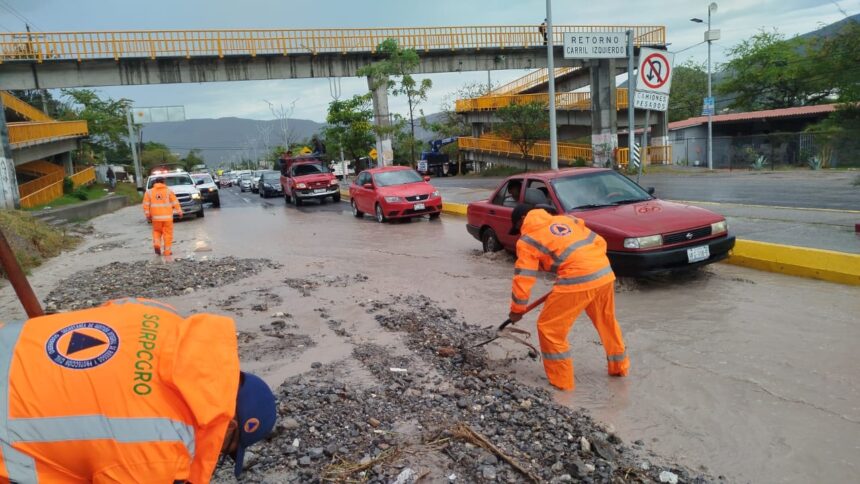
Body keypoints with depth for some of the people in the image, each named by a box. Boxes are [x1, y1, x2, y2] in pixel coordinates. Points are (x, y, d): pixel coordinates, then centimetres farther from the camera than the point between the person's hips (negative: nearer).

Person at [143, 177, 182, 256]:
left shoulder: (149, 192, 6)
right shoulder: (168, 191, 2)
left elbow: (146, 205, 2)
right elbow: (175, 202, 0)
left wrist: (147, 215, 8)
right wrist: (179, 212, 6)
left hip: (156, 217, 2)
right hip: (167, 216, -2)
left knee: (157, 231, 19)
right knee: (168, 233, 5)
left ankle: (156, 244, -3)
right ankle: (167, 251, 5)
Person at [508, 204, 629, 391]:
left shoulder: (527, 240, 6)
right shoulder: (565, 219, 23)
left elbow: (523, 278, 1)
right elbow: (599, 241, 21)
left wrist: (517, 309, 12)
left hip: (578, 281, -7)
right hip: (605, 273, 7)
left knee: (549, 328, 8)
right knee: (607, 323, 28)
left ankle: (561, 381, 14)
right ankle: (619, 367, 45)